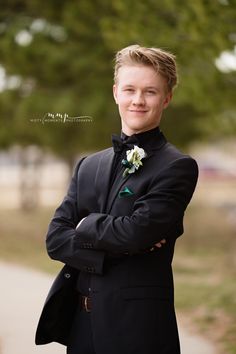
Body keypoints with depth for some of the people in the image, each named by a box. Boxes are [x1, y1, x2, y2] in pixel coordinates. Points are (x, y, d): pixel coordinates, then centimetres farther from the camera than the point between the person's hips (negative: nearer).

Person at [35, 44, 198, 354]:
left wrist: (88, 225, -3)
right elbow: (55, 239, 2)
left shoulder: (178, 167, -8)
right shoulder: (88, 166, 11)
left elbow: (136, 232, -20)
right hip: (80, 320, 5)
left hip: (137, 327, -5)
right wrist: (114, 250, -12)